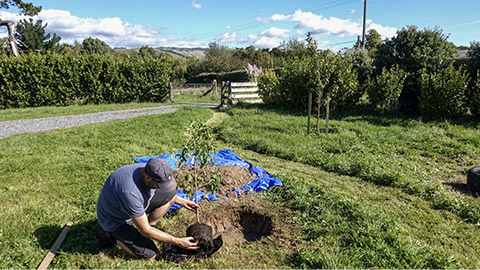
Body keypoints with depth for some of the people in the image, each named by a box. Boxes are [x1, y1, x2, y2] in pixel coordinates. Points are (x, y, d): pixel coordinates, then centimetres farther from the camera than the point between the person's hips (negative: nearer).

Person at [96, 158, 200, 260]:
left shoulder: (149, 170, -18)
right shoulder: (130, 192, -40)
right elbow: (145, 231, -28)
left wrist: (181, 201, 1)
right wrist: (178, 242, -23)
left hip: (136, 206, 7)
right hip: (115, 221, -6)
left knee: (171, 193, -9)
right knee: (150, 254, -11)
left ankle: (150, 225, 3)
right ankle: (111, 236, 4)